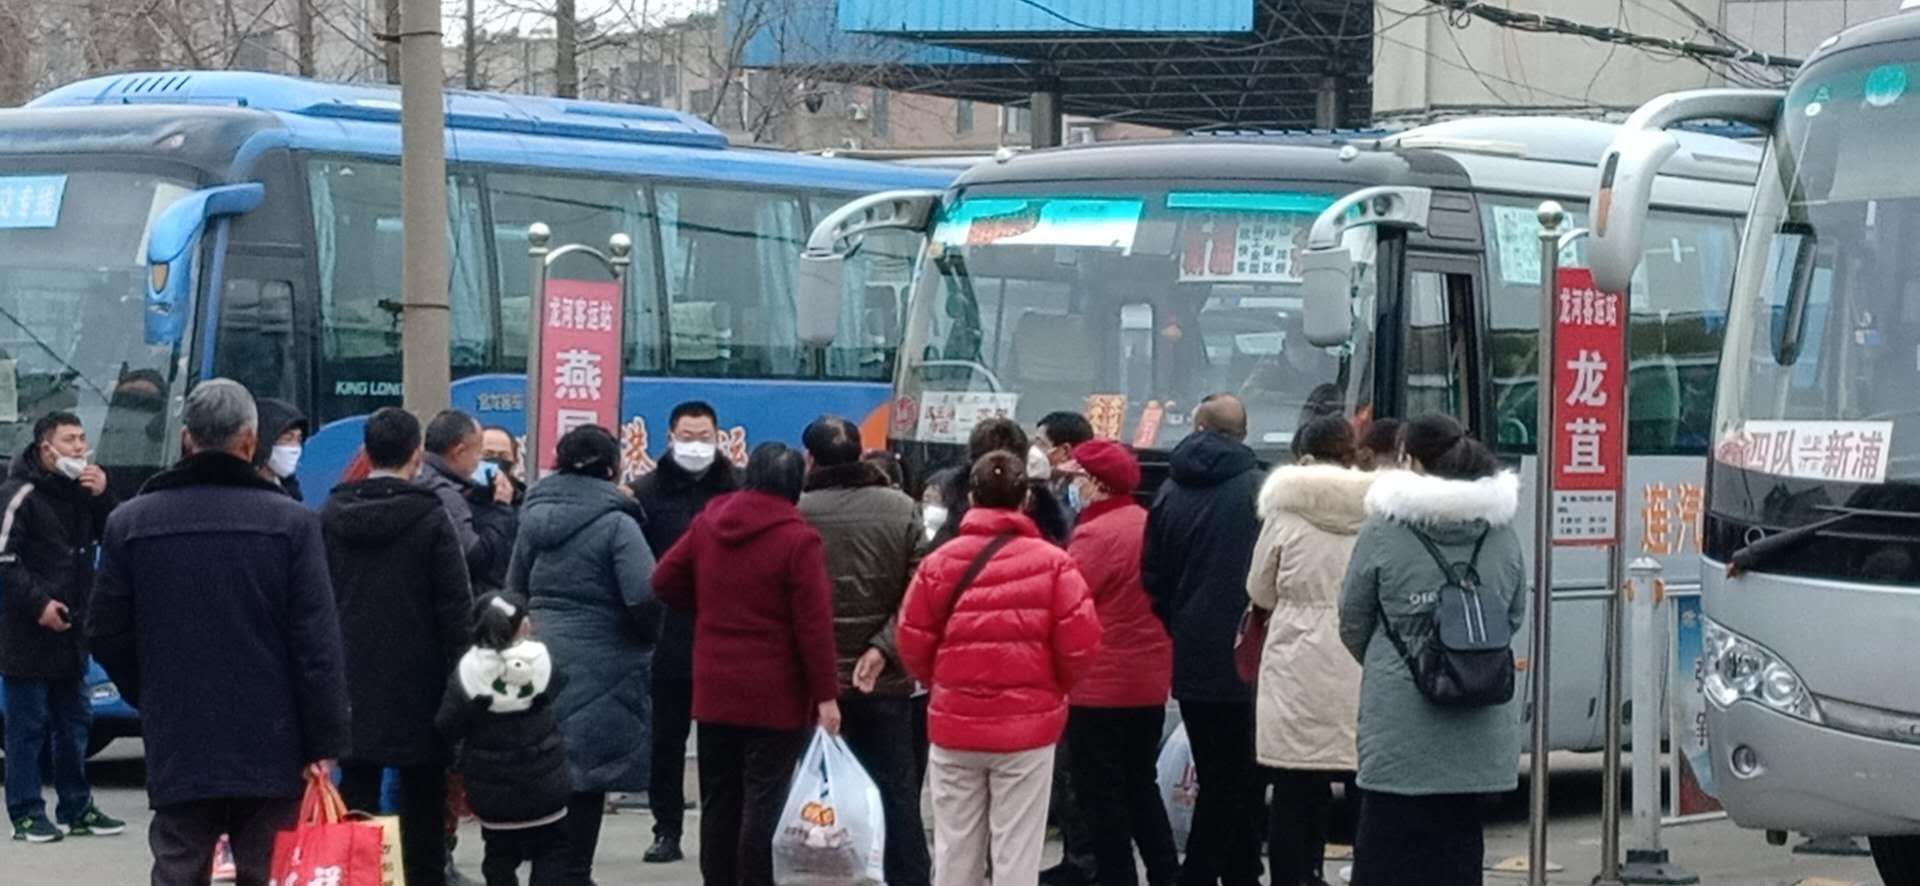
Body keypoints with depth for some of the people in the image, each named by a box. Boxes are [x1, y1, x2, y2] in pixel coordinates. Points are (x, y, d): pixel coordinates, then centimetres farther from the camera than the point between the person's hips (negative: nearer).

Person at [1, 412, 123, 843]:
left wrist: (103, 497, -6)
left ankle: (77, 808, 22)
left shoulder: (81, 491, 10)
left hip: (70, 629, 8)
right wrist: (38, 602, -21)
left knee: (74, 722, 14)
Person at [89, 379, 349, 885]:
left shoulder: (129, 524, 1)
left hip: (177, 751, 1)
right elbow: (318, 644, -8)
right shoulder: (291, 523, -6)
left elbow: (106, 635, 6)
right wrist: (323, 744, -4)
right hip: (270, 749, -1)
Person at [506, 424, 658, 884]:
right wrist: (645, 637, -3)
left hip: (541, 657, 6)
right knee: (588, 774, 1)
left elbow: (515, 588, 15)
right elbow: (645, 595, -21)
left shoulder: (535, 517, 8)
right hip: (598, 669, -6)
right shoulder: (615, 523, -13)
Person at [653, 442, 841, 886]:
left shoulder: (708, 523, 4)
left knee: (719, 798, 12)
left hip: (715, 689, 5)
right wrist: (826, 694, -13)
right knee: (764, 799, -2)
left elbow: (665, 582, 10)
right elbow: (814, 624, -16)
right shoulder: (799, 540, -13)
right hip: (775, 697, -5)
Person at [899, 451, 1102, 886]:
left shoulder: (939, 562, -3)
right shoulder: (1052, 562, -8)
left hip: (954, 724, 2)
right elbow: (1080, 643, -10)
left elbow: (913, 644, -1)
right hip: (1028, 725, -2)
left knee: (955, 851, 12)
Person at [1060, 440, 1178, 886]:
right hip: (1150, 681, 8)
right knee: (1141, 784, 18)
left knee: (1100, 792, 2)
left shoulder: (1096, 535, -19)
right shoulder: (1149, 525, 6)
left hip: (1100, 685, -8)